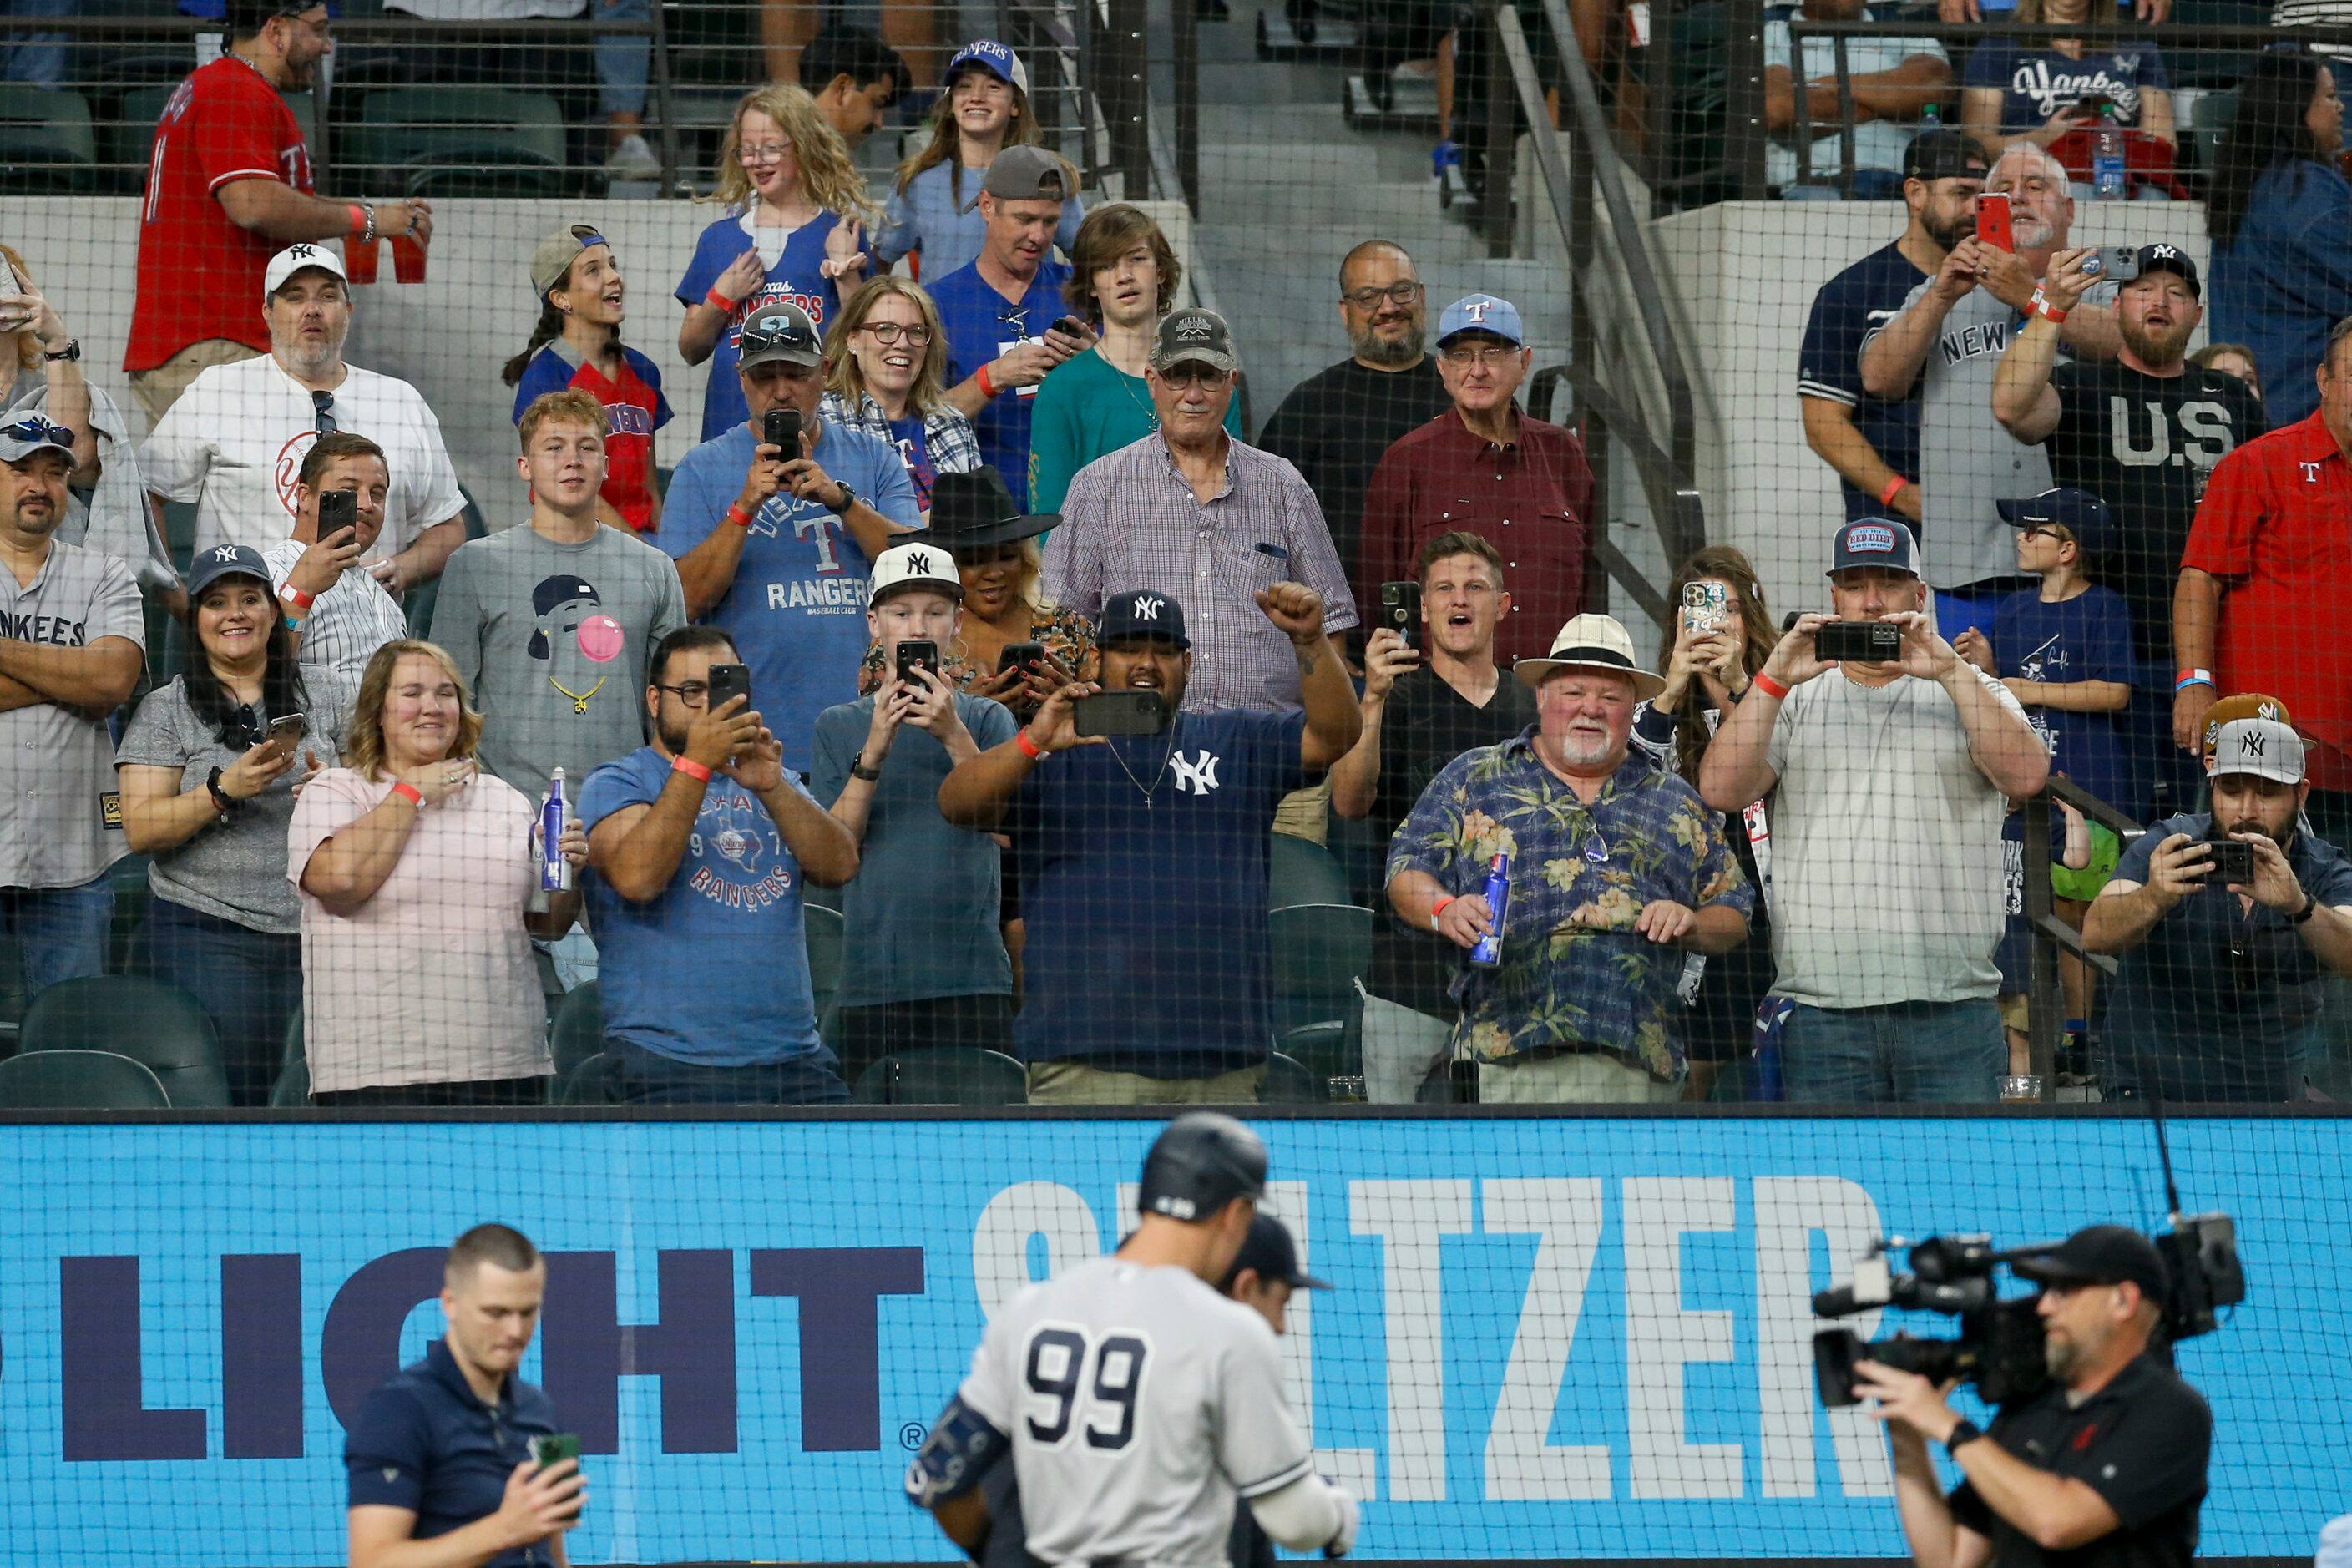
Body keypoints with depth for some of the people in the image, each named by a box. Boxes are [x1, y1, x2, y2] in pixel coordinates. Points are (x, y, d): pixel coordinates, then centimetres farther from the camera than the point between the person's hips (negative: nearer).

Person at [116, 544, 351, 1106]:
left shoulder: (329, 695, 12)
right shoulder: (165, 711, 5)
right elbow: (140, 830, -3)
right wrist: (224, 790, -16)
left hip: (320, 928, 2)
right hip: (211, 937, -2)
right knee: (233, 1095, -8)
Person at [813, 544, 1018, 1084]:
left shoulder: (986, 719, 9)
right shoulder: (839, 726, 11)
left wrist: (955, 738, -20)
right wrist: (874, 752, -12)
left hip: (973, 977, -1)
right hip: (872, 974, 1)